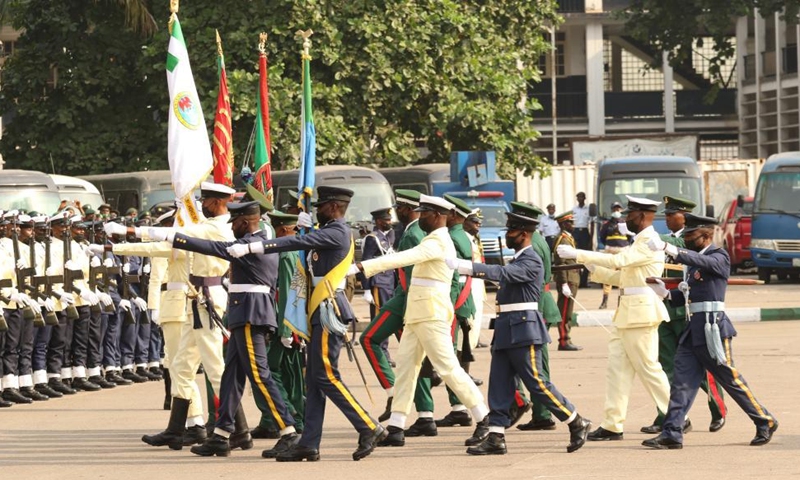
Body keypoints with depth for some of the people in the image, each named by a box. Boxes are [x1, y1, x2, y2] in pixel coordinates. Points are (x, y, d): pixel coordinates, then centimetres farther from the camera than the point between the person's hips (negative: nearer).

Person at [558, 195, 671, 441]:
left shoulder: (650, 241, -13)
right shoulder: (640, 241, 19)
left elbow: (617, 261, -25)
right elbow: (623, 277, 20)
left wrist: (577, 254, -23)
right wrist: (594, 269, 8)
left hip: (640, 313, -10)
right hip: (627, 313, 10)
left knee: (649, 369, -5)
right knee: (616, 368, 6)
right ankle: (612, 425, 7)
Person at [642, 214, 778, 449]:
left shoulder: (719, 257, -7)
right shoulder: (695, 261, 17)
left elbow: (701, 261, -29)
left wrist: (667, 248, -40)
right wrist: (666, 293, -2)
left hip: (712, 327, -8)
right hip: (695, 329, 8)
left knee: (729, 378, 0)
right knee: (682, 380, -1)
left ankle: (765, 422, 15)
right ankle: (671, 434, -3)